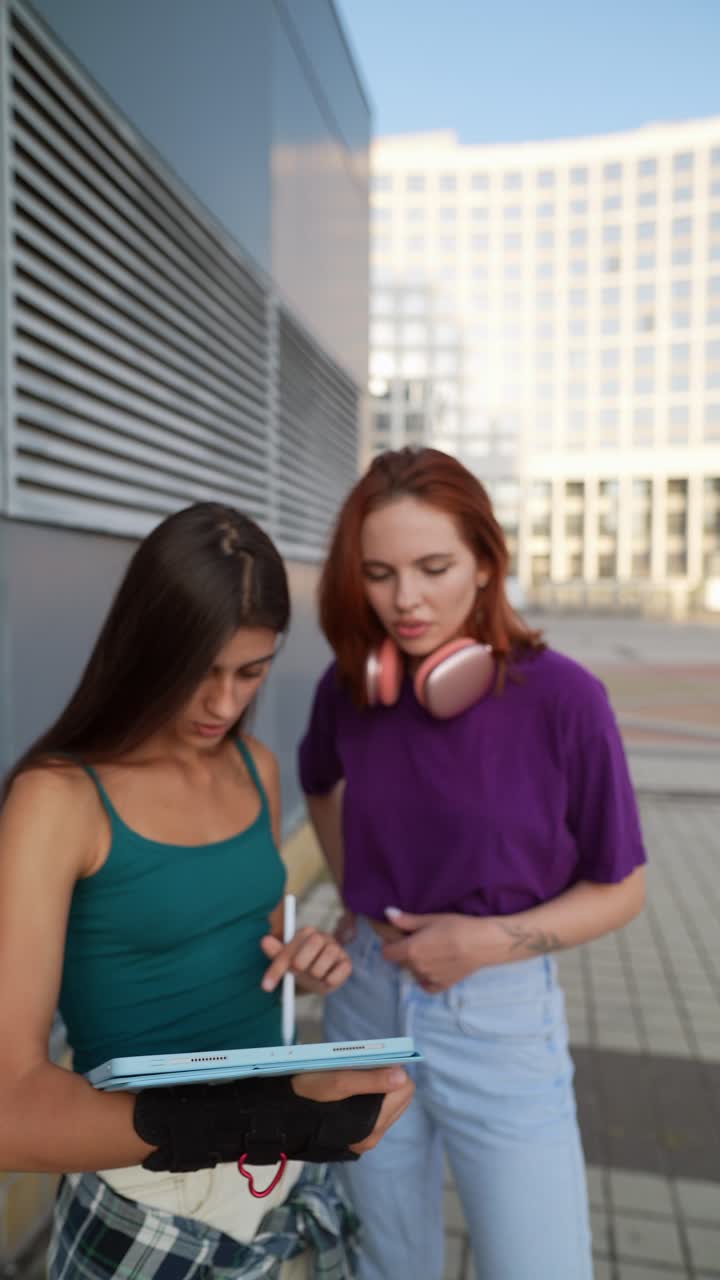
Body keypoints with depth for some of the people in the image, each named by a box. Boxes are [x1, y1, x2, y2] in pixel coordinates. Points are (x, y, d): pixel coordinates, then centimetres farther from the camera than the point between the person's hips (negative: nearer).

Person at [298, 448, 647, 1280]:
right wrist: (354, 894, 4)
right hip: (366, 1005, 3)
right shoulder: (349, 686, -8)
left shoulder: (561, 697, -18)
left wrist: (490, 940, -19)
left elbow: (619, 889, -7)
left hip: (500, 1021, -3)